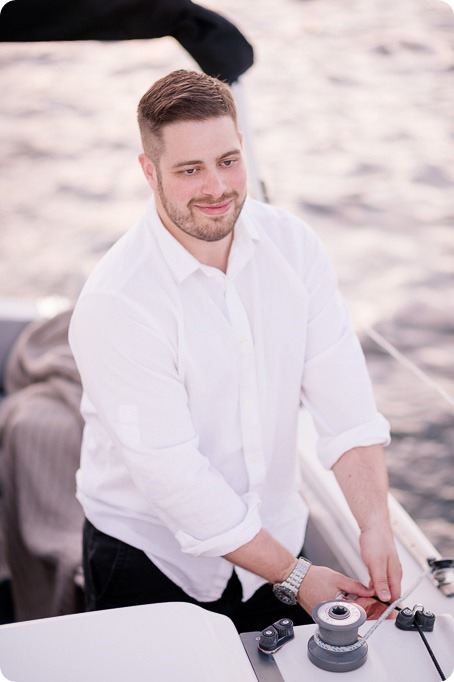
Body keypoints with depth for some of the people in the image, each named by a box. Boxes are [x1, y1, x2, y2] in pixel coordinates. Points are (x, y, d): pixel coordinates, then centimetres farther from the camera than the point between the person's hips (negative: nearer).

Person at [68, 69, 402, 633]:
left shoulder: (293, 245, -8)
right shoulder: (115, 303, -24)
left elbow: (344, 401, -10)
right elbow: (174, 477, -23)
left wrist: (375, 525, -22)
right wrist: (294, 577, -20)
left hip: (276, 534, 5)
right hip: (150, 562, -4)